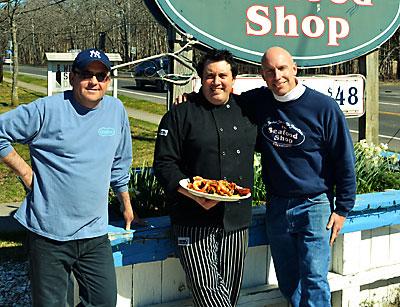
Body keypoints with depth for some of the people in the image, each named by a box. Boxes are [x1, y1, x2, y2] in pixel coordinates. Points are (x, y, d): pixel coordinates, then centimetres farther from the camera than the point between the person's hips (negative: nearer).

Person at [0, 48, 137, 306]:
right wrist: (26, 173, -6)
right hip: (49, 235, -4)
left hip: (96, 234, 5)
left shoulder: (116, 110, 7)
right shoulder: (48, 109, -9)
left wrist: (127, 206, 25)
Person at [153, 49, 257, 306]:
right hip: (195, 221, -4)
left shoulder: (246, 110, 12)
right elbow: (164, 163, -7)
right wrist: (194, 195, -19)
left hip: (237, 218, 5)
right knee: (206, 286, -12)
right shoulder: (181, 115, -1)